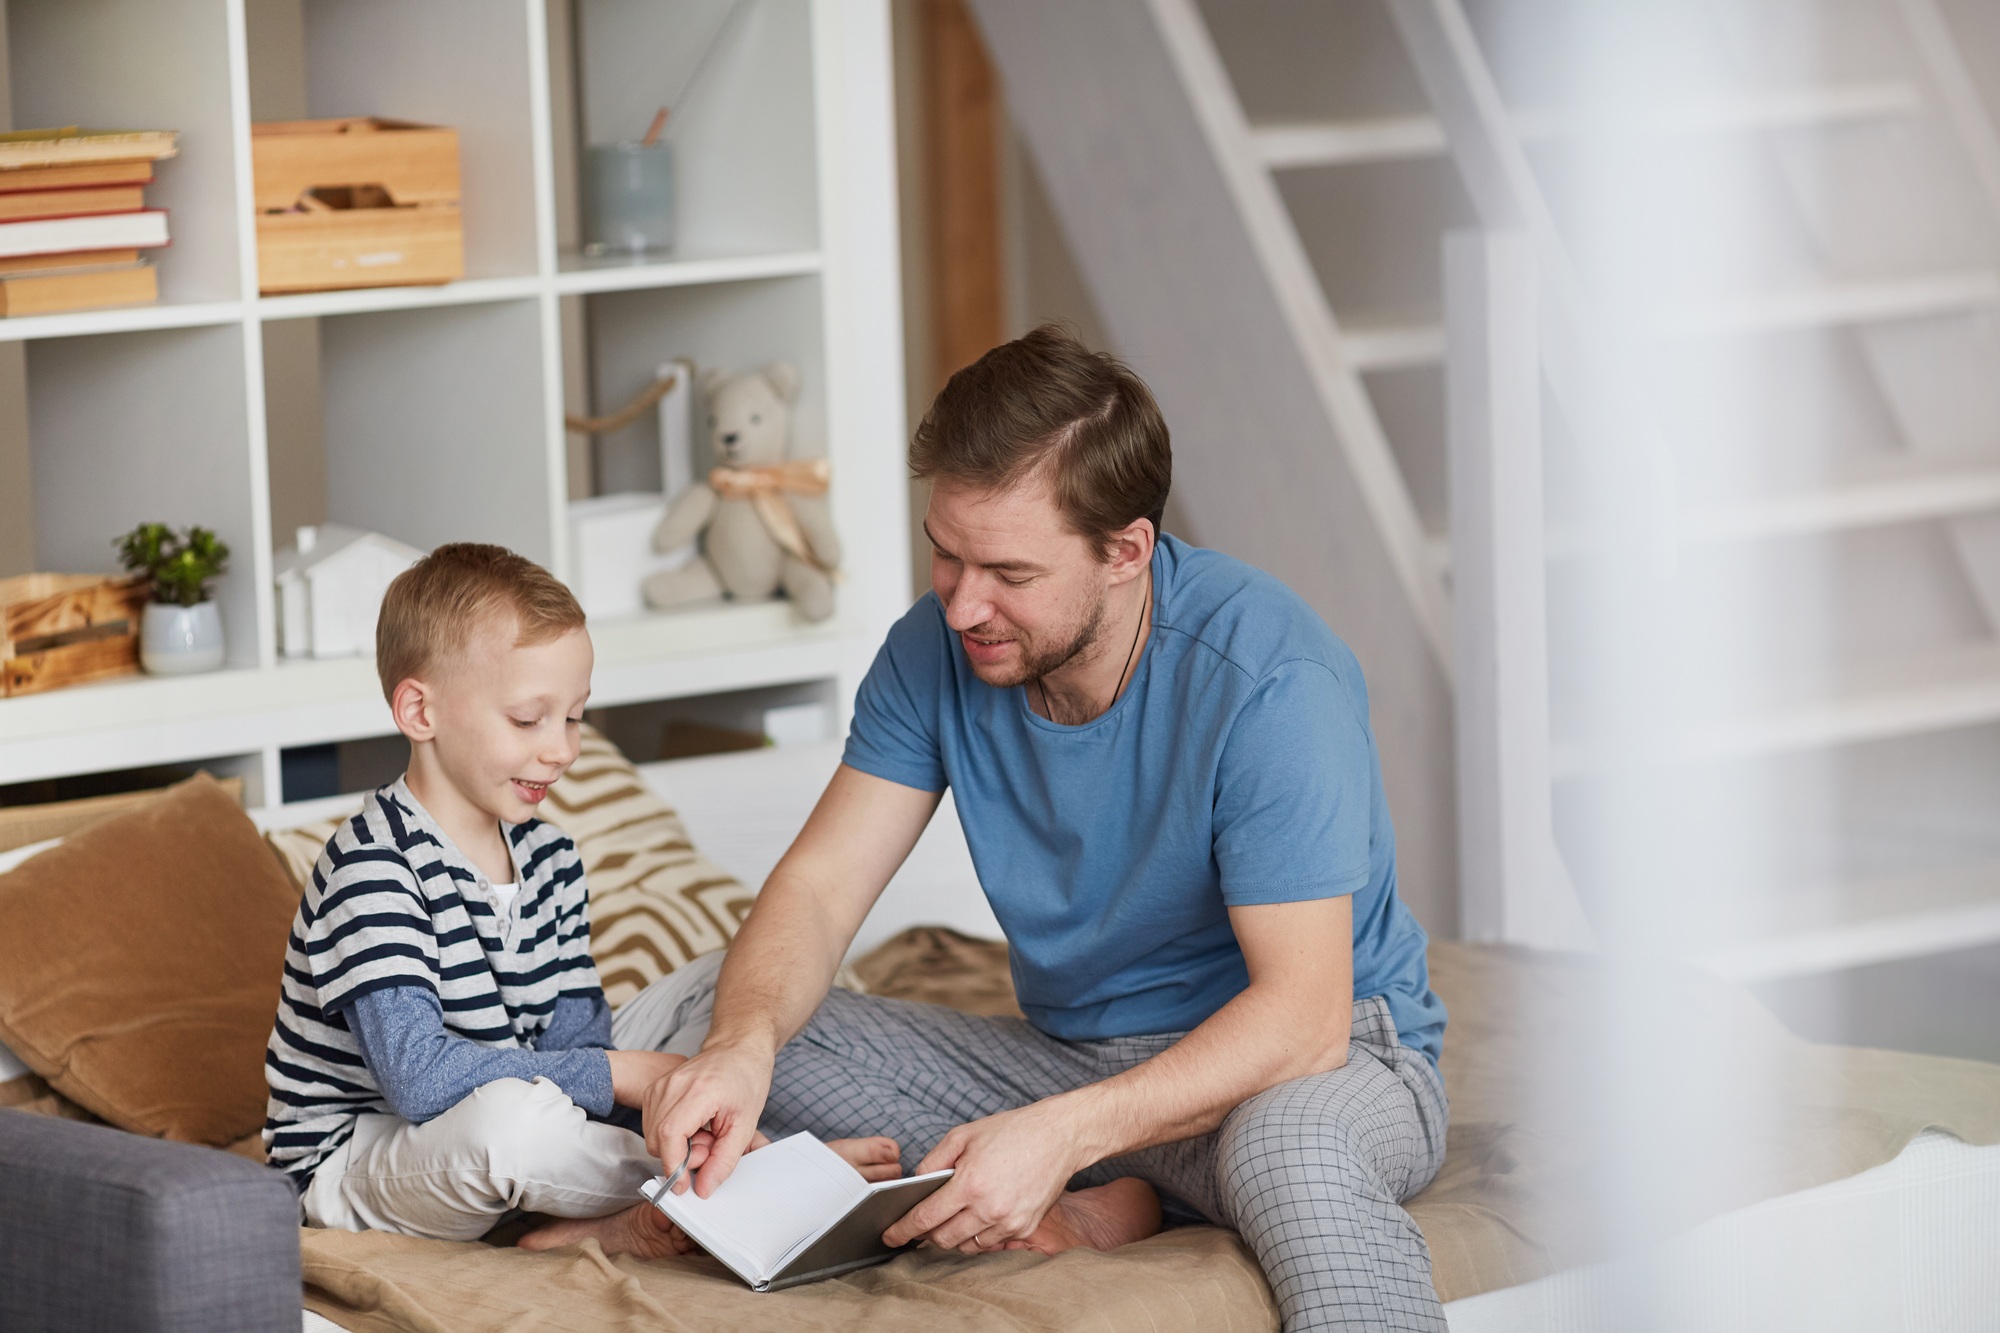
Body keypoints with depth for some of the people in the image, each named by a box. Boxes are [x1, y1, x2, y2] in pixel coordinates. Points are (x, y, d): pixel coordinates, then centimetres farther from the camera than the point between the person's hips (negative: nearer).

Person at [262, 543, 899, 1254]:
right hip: (354, 1161, -9)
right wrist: (614, 1075, -26)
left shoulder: (549, 858, 6)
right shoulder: (372, 868, -21)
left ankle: (627, 1223, -21)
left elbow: (575, 1036, 1)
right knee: (511, 1115, -41)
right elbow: (420, 1077, -30)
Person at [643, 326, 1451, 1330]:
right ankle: (1091, 1214, -17)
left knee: (1288, 1143, -45)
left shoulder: (1268, 679, -24)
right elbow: (819, 883, -7)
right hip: (1069, 1053, 7)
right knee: (724, 1018, -13)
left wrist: (1065, 1133, -39)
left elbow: (1304, 1013, -28)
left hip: (1323, 1059, -7)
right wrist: (741, 1043, -30)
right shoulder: (938, 648, -6)